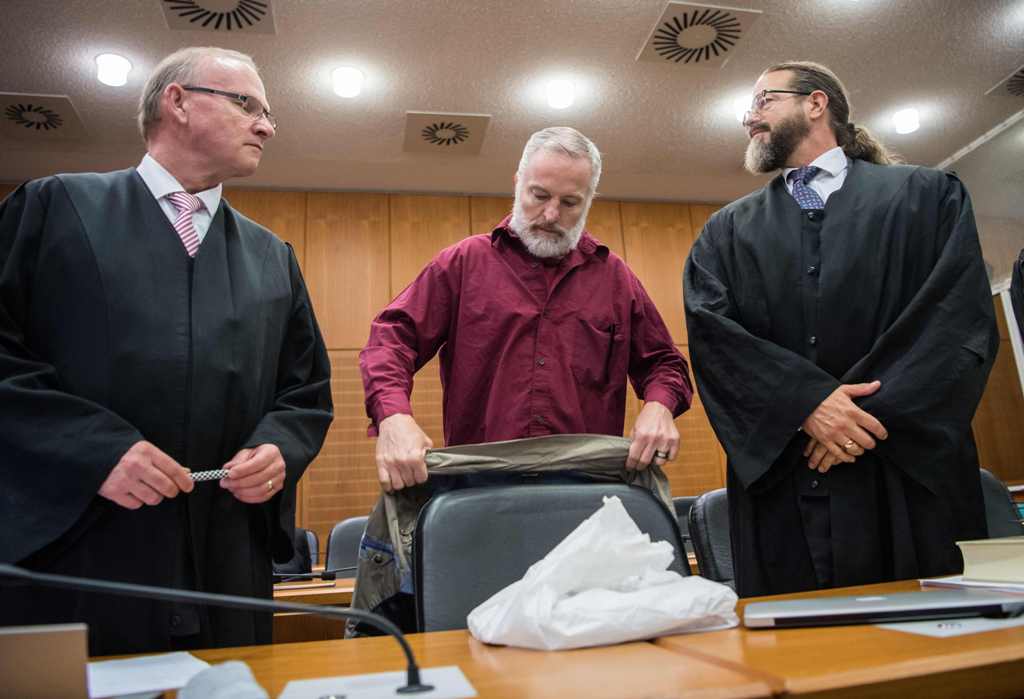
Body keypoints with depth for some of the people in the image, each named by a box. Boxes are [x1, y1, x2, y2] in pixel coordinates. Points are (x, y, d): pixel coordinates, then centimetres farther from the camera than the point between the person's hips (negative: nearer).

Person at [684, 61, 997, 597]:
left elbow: (964, 318, -2)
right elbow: (711, 333, 0)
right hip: (780, 484, 1)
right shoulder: (727, 232, 15)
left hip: (911, 475, -1)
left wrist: (872, 410, -13)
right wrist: (805, 404, -14)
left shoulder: (929, 196, 11)